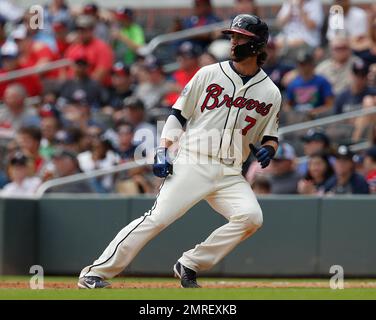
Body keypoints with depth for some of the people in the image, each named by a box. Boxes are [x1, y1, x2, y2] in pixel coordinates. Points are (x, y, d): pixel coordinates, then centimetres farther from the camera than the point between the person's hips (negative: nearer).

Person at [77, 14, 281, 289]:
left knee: (251, 217, -22)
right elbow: (179, 114, 7)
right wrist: (163, 151, -5)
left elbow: (270, 135, 19)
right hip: (192, 163, -2)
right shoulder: (209, 74, 5)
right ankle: (94, 274, -11)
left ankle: (189, 266, -6)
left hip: (230, 173, 2)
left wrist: (268, 148, -5)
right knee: (158, 218, -15)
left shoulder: (271, 93, 9)